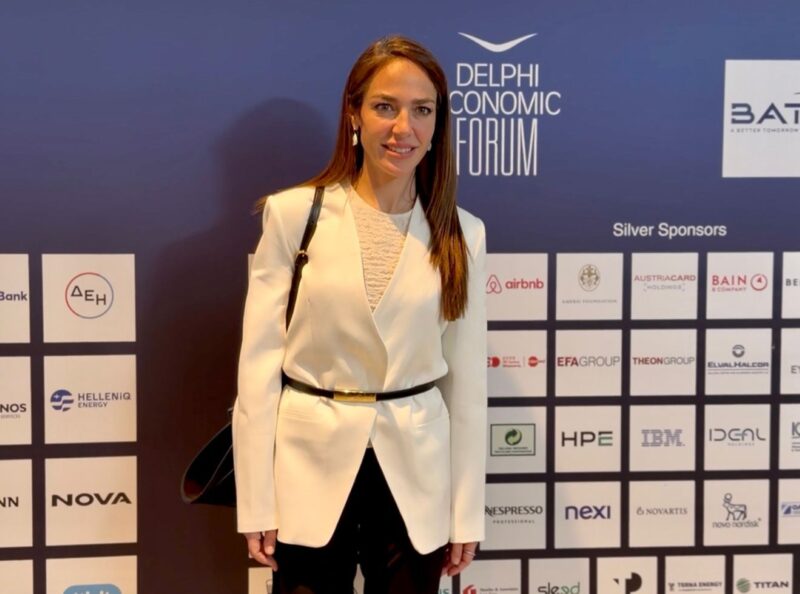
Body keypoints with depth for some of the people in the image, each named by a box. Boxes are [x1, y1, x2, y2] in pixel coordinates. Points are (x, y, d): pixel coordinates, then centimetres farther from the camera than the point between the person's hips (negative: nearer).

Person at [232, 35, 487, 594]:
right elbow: (260, 359, -5)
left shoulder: (462, 234, 0)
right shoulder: (293, 213, -6)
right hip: (312, 470, -1)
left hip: (415, 478, 2)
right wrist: (256, 501, -6)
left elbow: (467, 378, 4)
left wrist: (466, 511, 4)